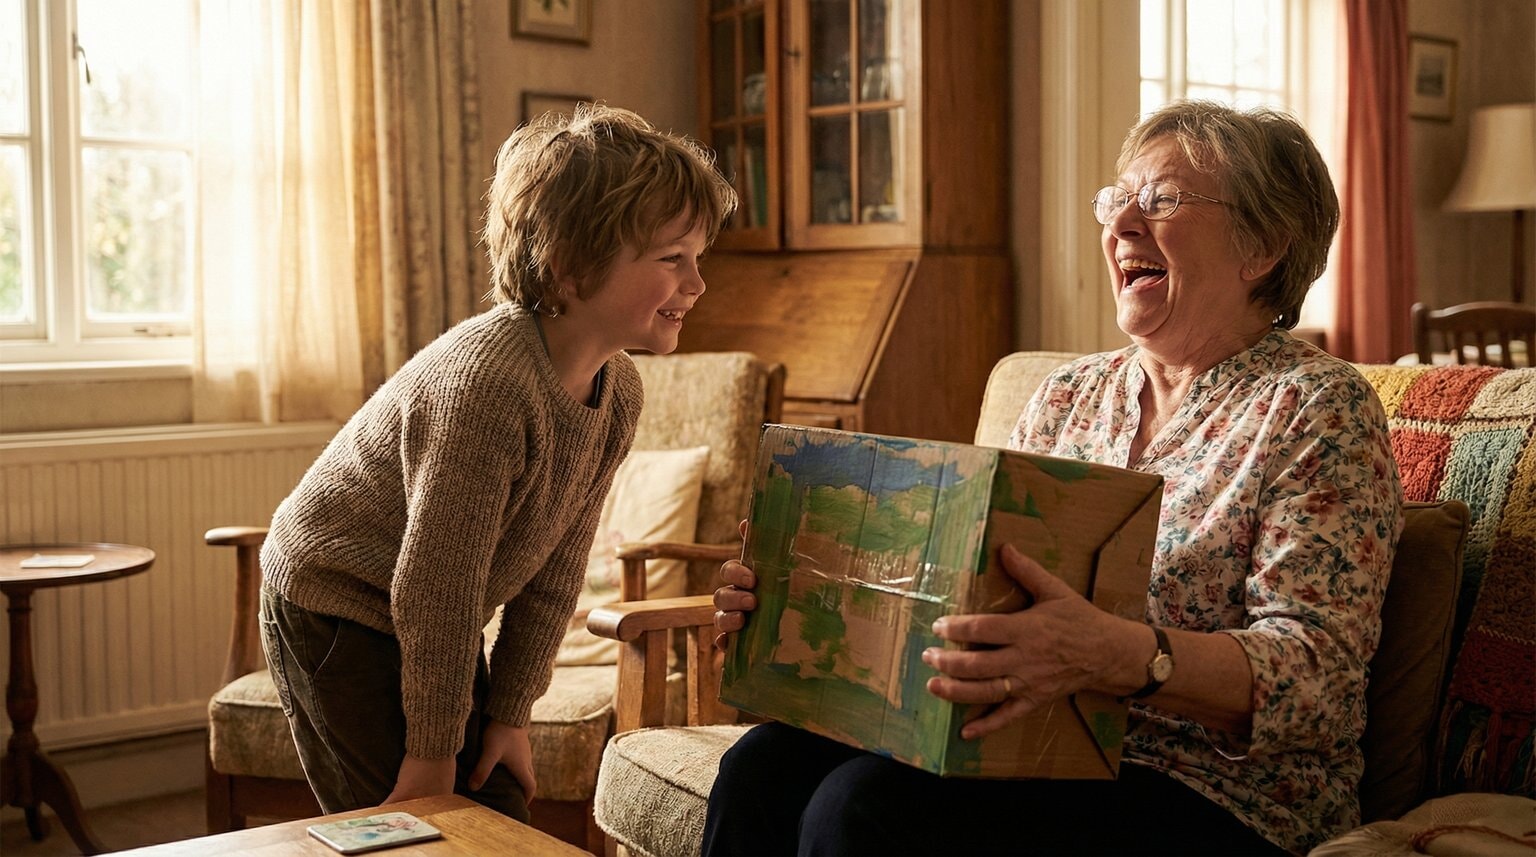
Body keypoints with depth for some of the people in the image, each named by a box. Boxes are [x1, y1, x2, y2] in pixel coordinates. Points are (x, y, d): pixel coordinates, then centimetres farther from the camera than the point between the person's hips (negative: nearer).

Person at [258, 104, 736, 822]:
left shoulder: (617, 391, -8)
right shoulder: (486, 380, -33)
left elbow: (554, 573, -1)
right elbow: (436, 586, -28)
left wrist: (511, 713, 1)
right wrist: (434, 751, -19)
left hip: (432, 625, 8)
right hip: (333, 608, -8)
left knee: (503, 823, 9)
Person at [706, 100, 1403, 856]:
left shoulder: (1317, 408, -6)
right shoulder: (1070, 395, 14)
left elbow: (1320, 670, -17)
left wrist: (1117, 657, -36)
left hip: (1212, 796, -5)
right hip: (1038, 750, 6)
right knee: (765, 767, -18)